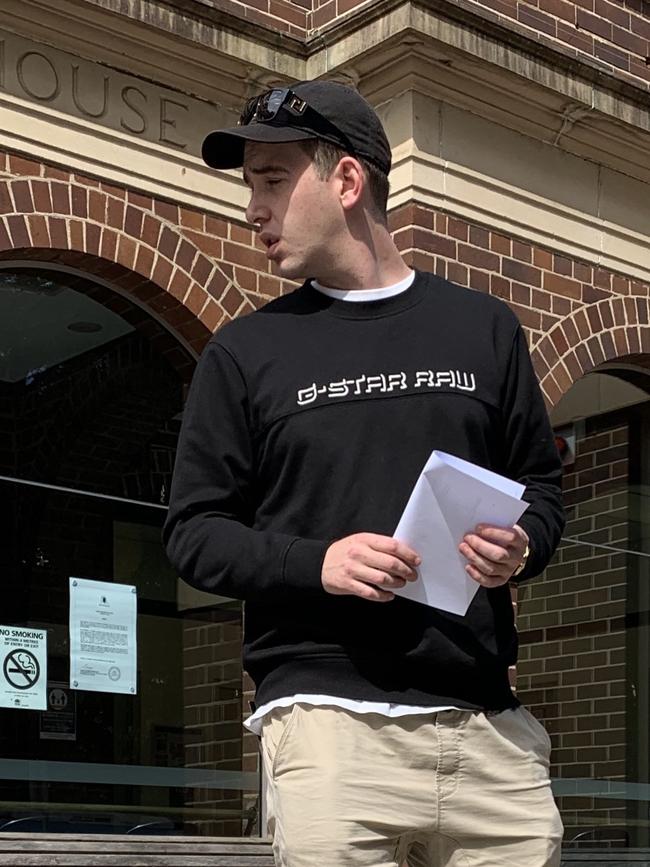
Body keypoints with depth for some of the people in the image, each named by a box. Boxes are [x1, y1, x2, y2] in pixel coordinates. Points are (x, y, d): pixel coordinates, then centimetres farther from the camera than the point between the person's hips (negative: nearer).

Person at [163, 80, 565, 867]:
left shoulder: (483, 328, 13)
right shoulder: (244, 352, 8)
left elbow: (541, 484, 19)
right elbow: (194, 533, 6)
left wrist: (522, 548, -4)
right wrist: (318, 563, -11)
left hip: (486, 721, 2)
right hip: (325, 718, -2)